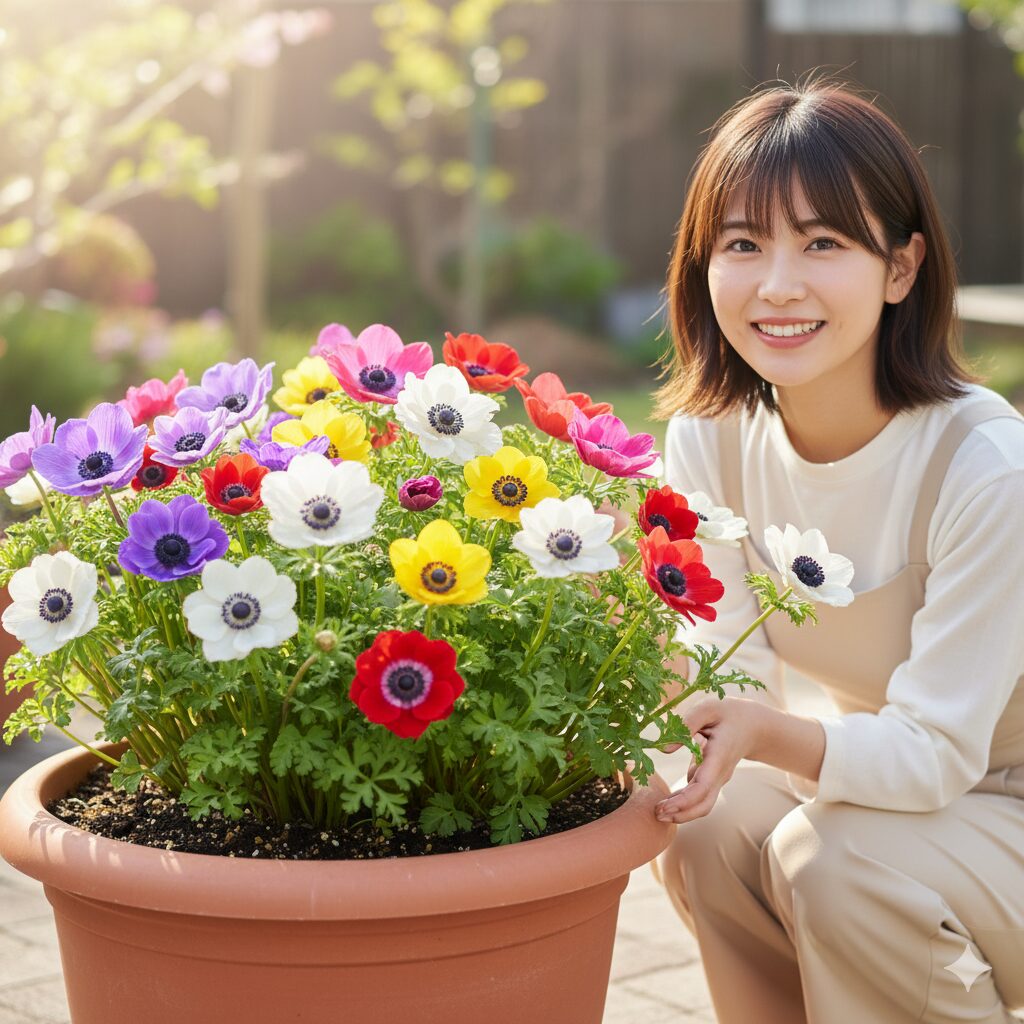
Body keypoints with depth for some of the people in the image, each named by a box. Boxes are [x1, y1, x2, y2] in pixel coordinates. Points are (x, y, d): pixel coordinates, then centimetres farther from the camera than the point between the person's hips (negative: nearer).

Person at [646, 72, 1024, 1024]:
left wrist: (767, 732, -44)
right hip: (872, 771, 5)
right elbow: (728, 666, -10)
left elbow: (937, 749, -27)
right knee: (706, 836, -21)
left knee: (832, 853, -30)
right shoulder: (707, 436, -10)